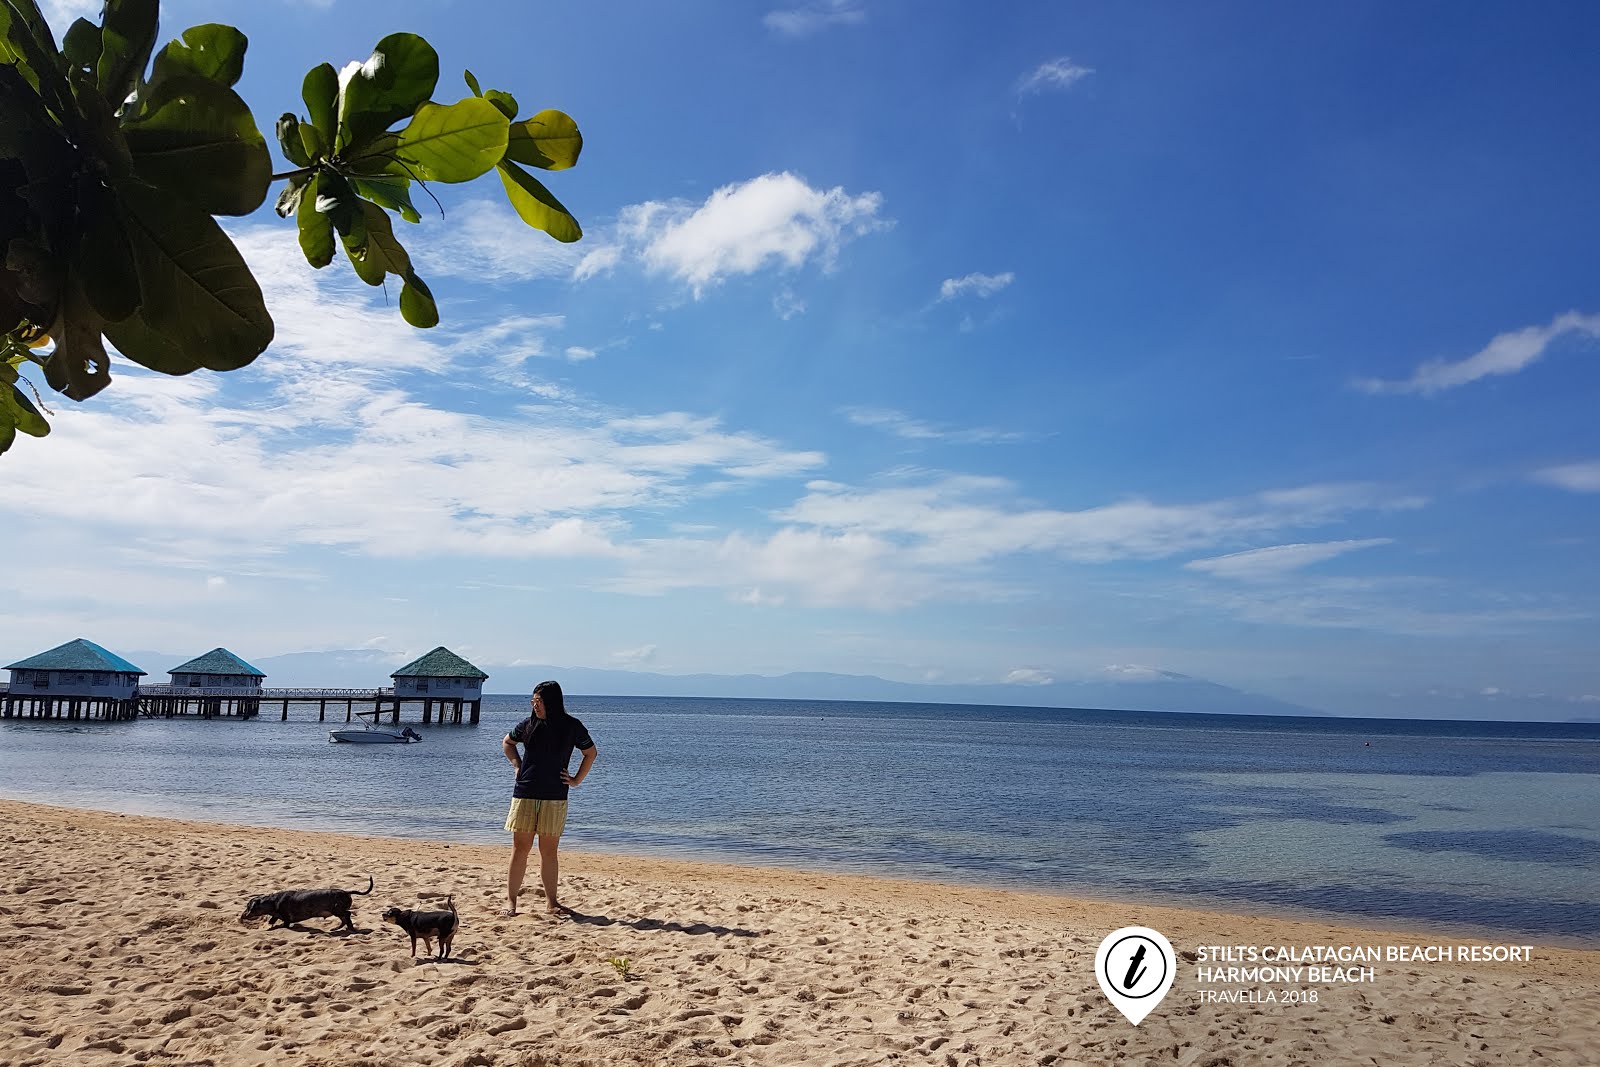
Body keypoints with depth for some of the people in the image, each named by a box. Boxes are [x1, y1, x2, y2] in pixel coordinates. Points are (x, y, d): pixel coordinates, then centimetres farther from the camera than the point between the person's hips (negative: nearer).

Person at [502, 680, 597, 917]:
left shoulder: (571, 726, -1)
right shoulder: (528, 725, 2)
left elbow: (590, 752, 12)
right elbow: (507, 742, 22)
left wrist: (577, 780, 6)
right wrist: (517, 765, 8)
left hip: (554, 798, -1)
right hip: (525, 794, 1)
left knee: (549, 850, 5)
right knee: (520, 848, 0)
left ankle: (551, 901, 14)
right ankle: (511, 901, 7)